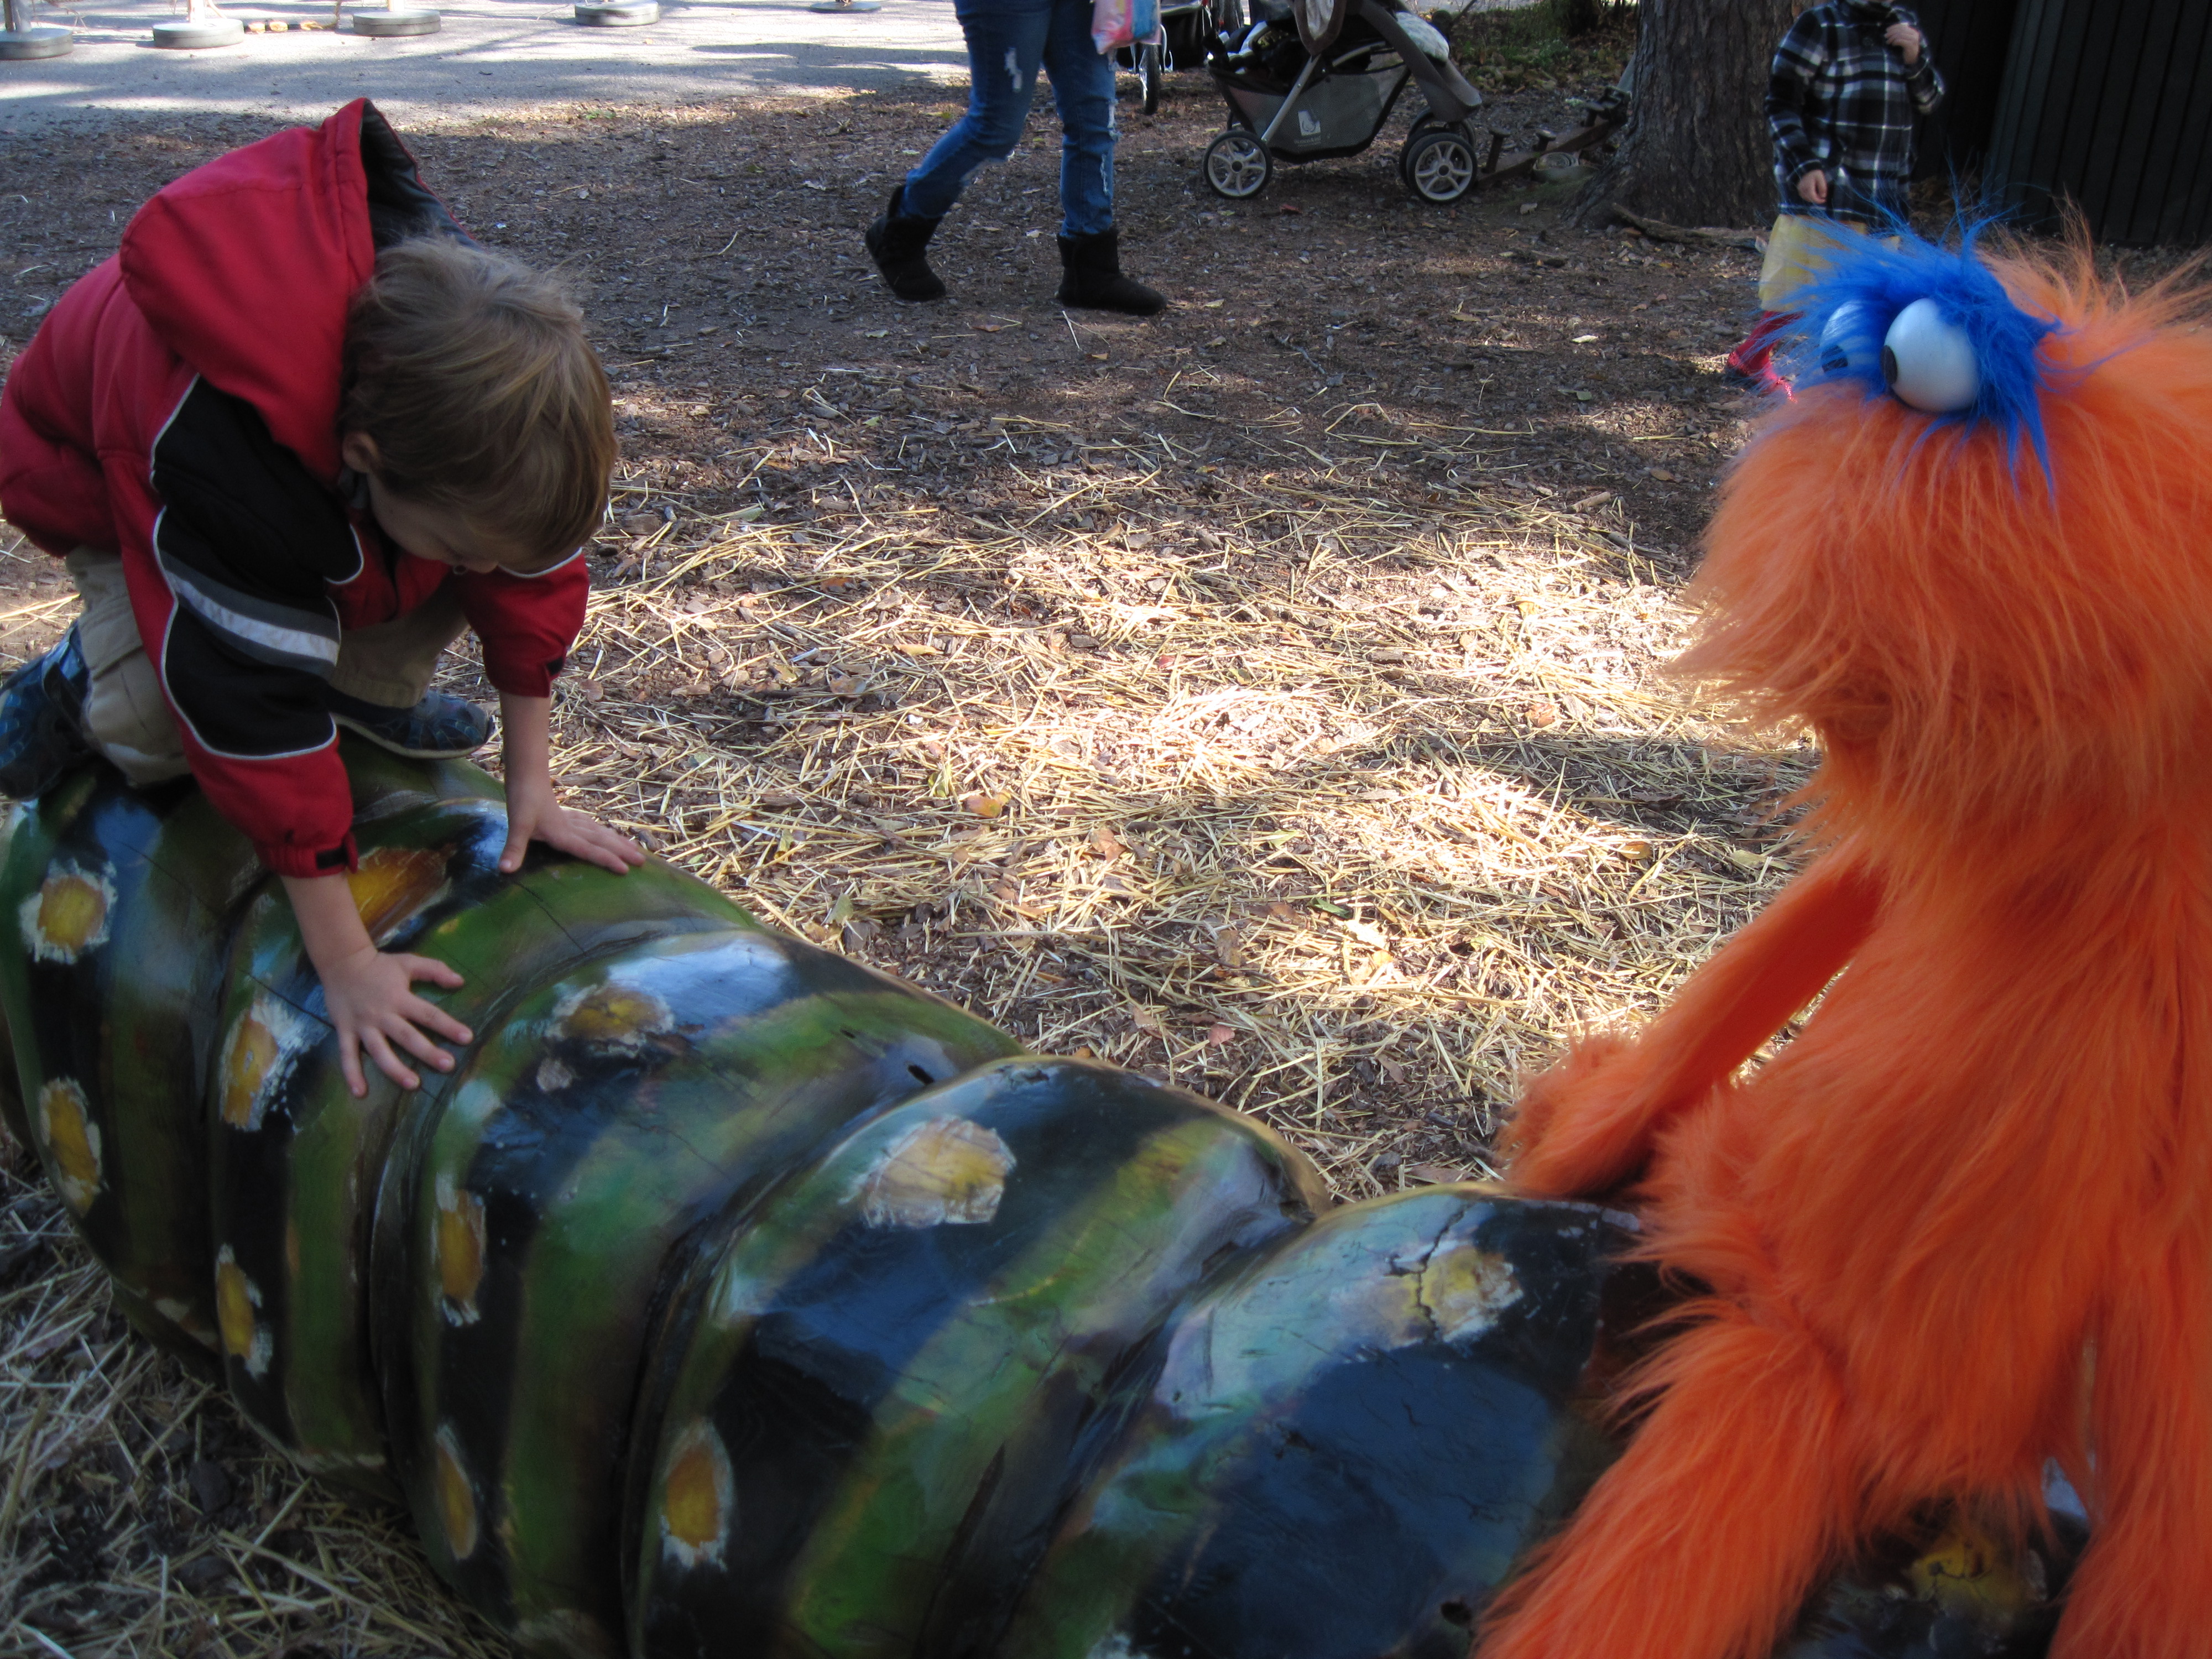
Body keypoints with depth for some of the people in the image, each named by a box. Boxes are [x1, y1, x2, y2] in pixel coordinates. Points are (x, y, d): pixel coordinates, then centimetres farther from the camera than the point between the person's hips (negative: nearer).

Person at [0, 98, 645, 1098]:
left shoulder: (487, 378, -33)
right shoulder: (220, 463, -48)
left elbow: (534, 571, -20)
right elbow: (261, 721, -44)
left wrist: (533, 786, -17)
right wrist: (345, 962, -40)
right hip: (98, 472, -5)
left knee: (480, 528, -19)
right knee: (157, 727, -26)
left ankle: (366, 691, 6)